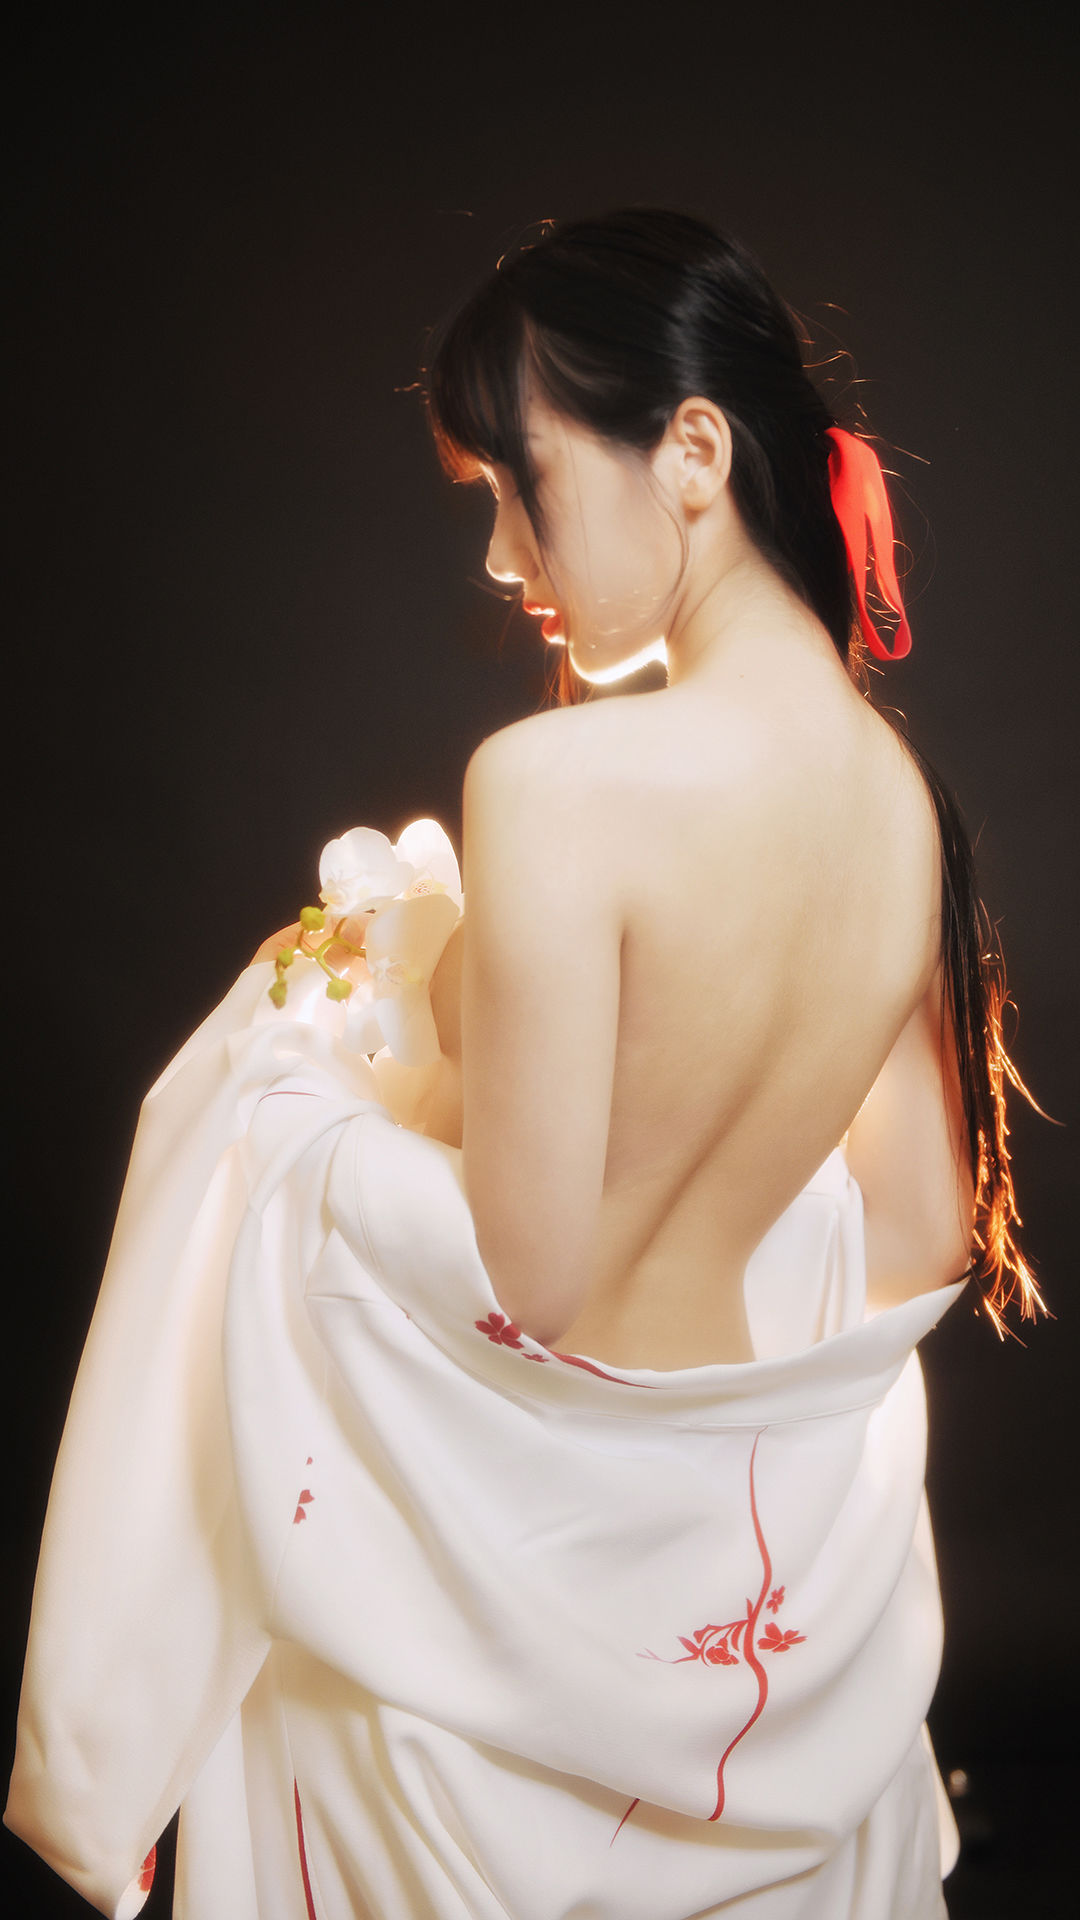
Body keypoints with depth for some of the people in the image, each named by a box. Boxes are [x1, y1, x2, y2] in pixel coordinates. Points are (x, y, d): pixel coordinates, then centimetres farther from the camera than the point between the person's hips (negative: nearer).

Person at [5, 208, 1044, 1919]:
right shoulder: (907, 800, -7)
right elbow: (930, 1239, 2)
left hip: (525, 1549, -6)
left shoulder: (562, 779, -28)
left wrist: (411, 1005, -7)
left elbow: (534, 1269, -23)